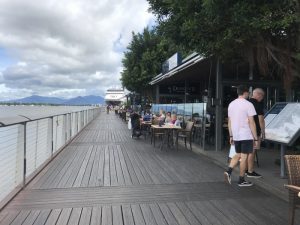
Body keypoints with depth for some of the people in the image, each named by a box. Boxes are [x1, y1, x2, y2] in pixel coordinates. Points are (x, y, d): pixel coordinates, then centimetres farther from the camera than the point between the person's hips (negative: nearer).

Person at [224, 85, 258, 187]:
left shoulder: (231, 104, 8)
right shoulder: (248, 104, -11)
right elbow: (251, 122, -13)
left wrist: (231, 136, 18)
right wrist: (255, 138, -8)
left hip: (236, 135, 6)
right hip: (246, 136, -6)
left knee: (238, 155, 19)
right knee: (244, 157, 4)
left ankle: (228, 171, 3)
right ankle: (241, 180, 12)